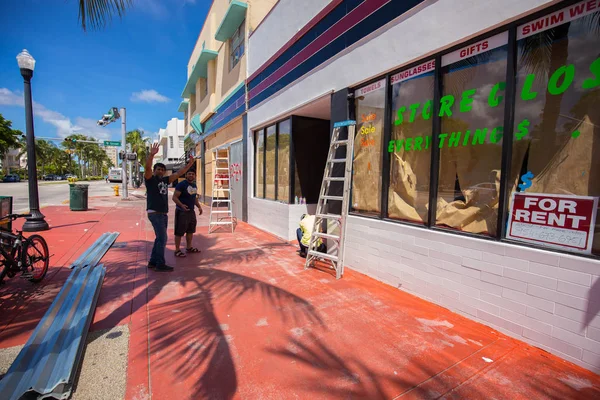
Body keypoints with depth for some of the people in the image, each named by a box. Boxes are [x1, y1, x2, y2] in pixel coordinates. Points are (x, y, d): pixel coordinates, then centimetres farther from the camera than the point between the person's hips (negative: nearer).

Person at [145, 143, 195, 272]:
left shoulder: (165, 180, 13)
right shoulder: (150, 179, -4)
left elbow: (178, 173, 16)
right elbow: (147, 167, -22)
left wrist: (189, 164, 13)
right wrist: (152, 154, -37)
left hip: (164, 214, 8)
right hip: (154, 213, -8)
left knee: (159, 238, 14)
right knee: (162, 238, -8)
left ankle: (153, 262, 25)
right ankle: (160, 264, 1)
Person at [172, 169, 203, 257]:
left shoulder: (194, 186, 12)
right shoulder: (181, 184, -13)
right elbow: (174, 197, -18)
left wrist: (199, 206, 13)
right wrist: (181, 205, -33)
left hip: (191, 211, 8)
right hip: (182, 211, -8)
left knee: (190, 231, 17)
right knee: (179, 232, -1)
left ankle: (189, 247, 31)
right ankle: (177, 250, 10)